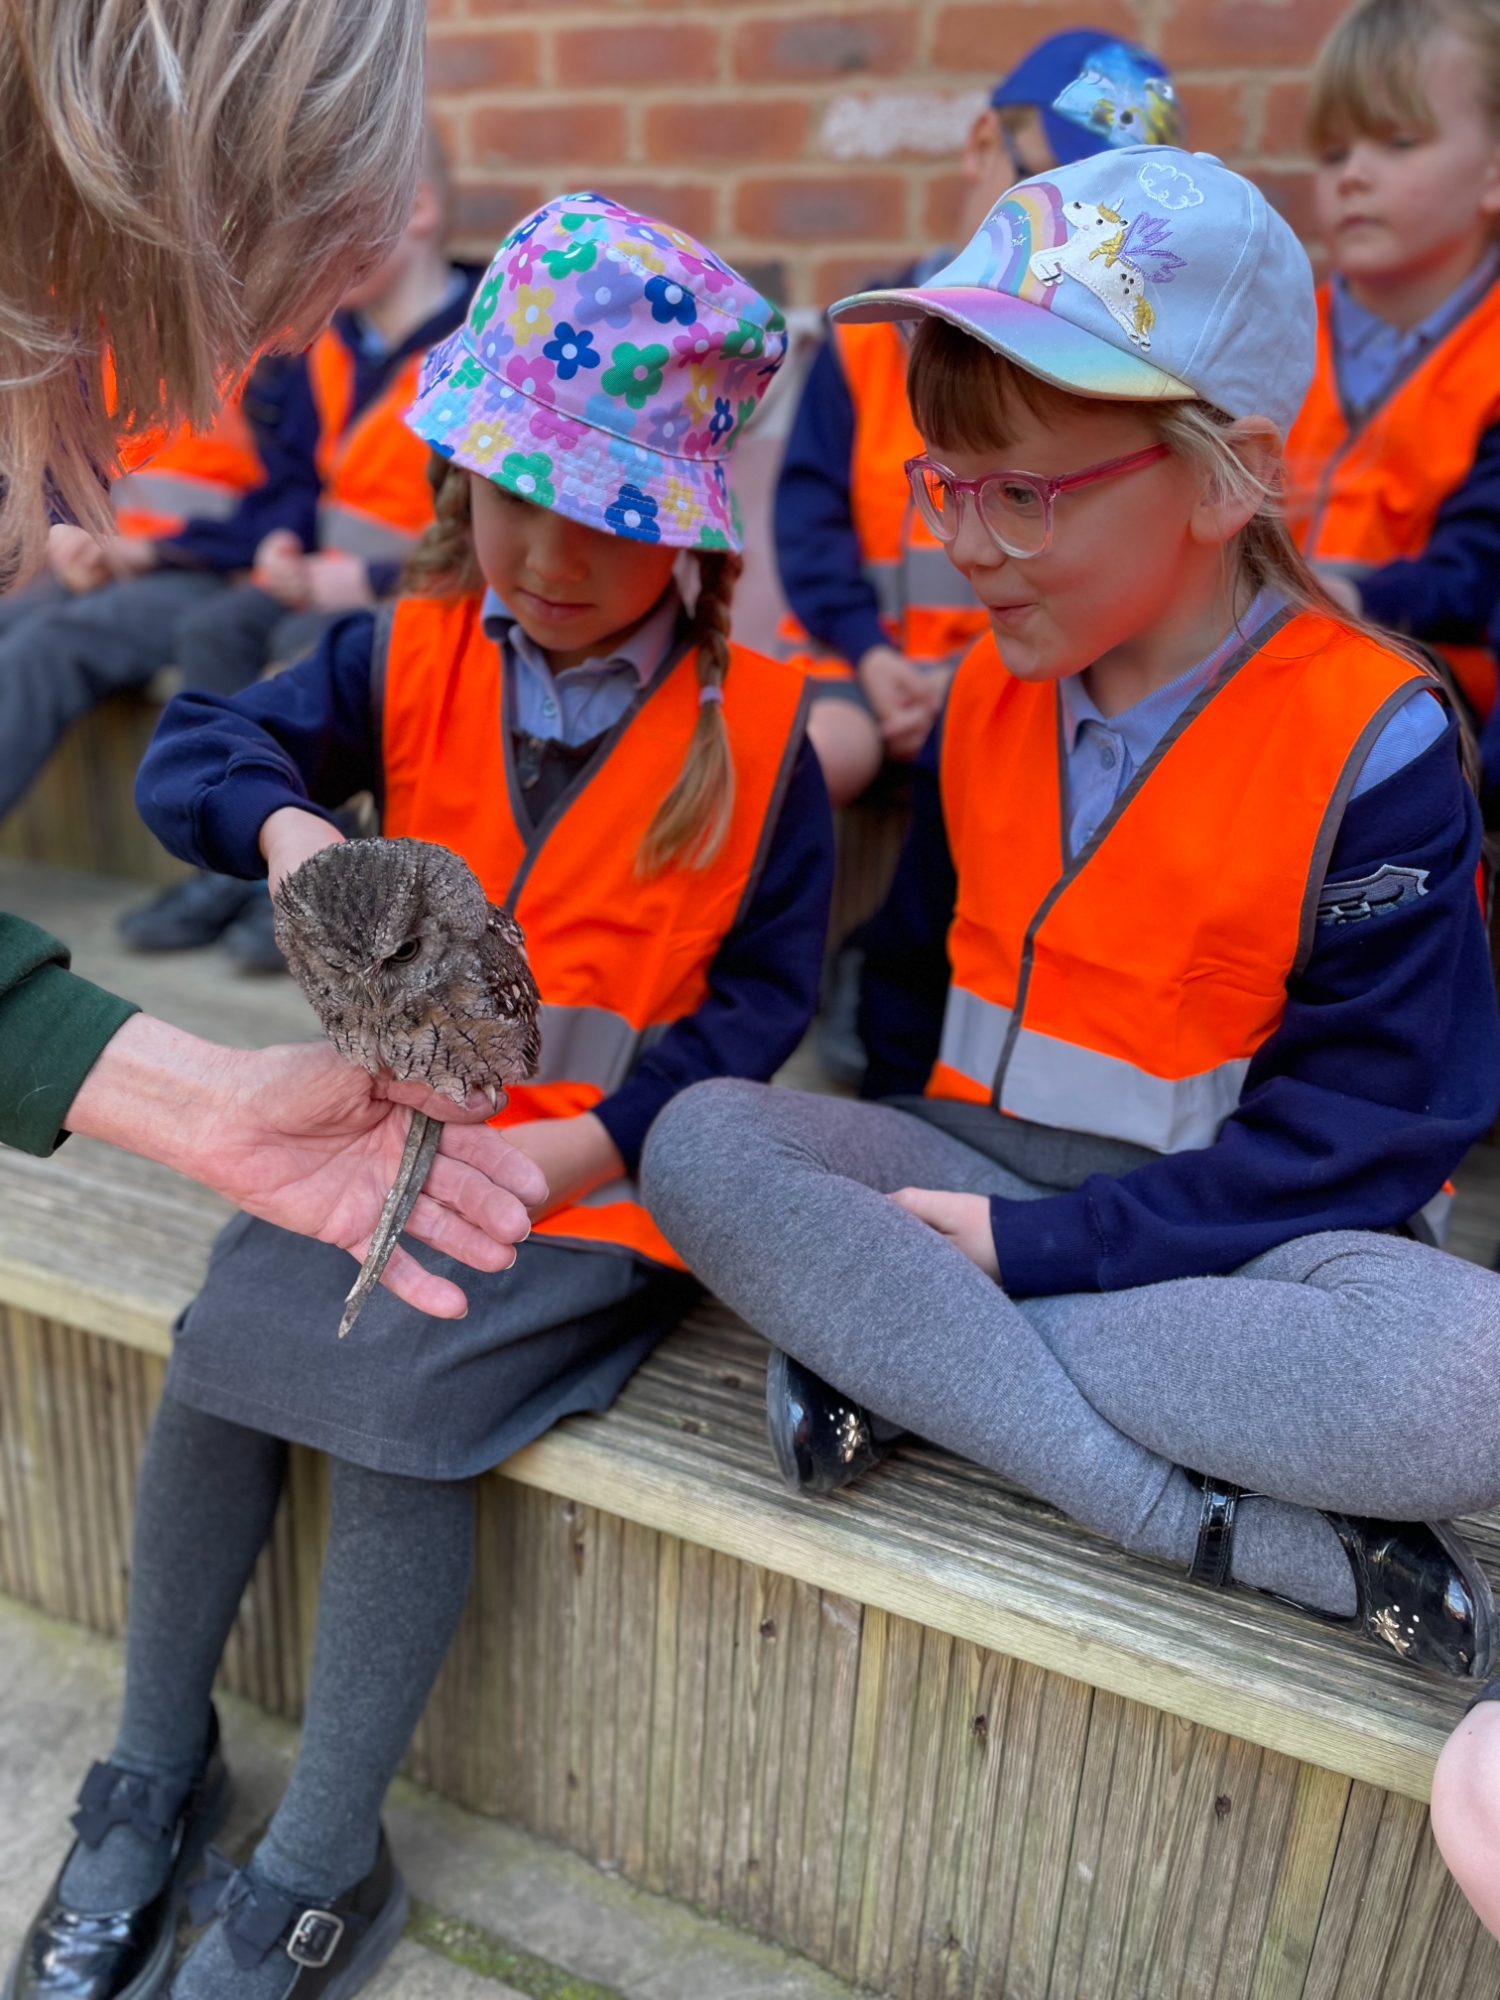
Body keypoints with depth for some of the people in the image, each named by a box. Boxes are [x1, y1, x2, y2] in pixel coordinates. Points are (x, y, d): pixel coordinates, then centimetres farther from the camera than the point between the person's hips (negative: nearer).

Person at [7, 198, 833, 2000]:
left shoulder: (752, 730, -6)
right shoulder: (411, 659, 4)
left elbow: (768, 990, -5)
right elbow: (192, 752, 0)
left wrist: (587, 1138, -16)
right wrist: (284, 822, -24)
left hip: (602, 1173, -4)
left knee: (394, 1405, -21)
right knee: (213, 1366, -12)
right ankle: (155, 1766, 16)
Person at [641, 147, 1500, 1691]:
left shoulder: (1367, 739, -13)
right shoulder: (989, 692, 3)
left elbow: (1360, 1134, -14)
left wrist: (1026, 1249, -19)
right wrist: (923, 1197, -3)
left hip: (1237, 1216, -4)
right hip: (981, 1162, 5)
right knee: (700, 1142, -23)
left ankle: (886, 1338, -22)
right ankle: (1227, 1529, -26)